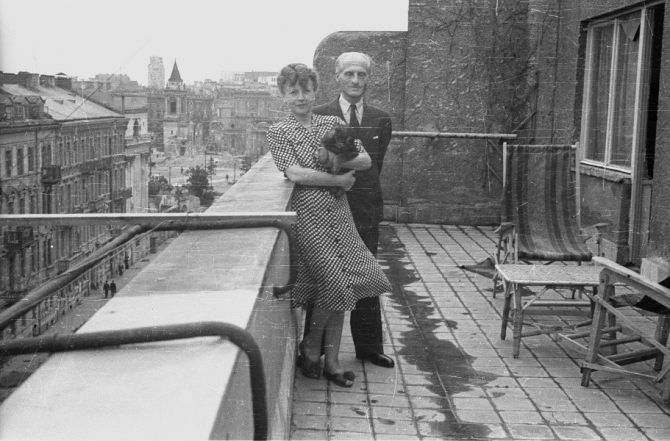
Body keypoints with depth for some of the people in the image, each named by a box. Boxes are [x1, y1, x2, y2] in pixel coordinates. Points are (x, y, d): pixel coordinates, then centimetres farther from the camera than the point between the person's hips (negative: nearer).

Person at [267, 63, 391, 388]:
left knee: (340, 288, 4)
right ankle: (310, 347, 13)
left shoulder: (332, 124, 12)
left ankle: (331, 360, 14)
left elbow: (365, 160, 6)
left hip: (338, 211, 5)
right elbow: (295, 173, -13)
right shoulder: (278, 132, 0)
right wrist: (339, 180, -10)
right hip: (307, 213, -5)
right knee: (333, 282, -11)